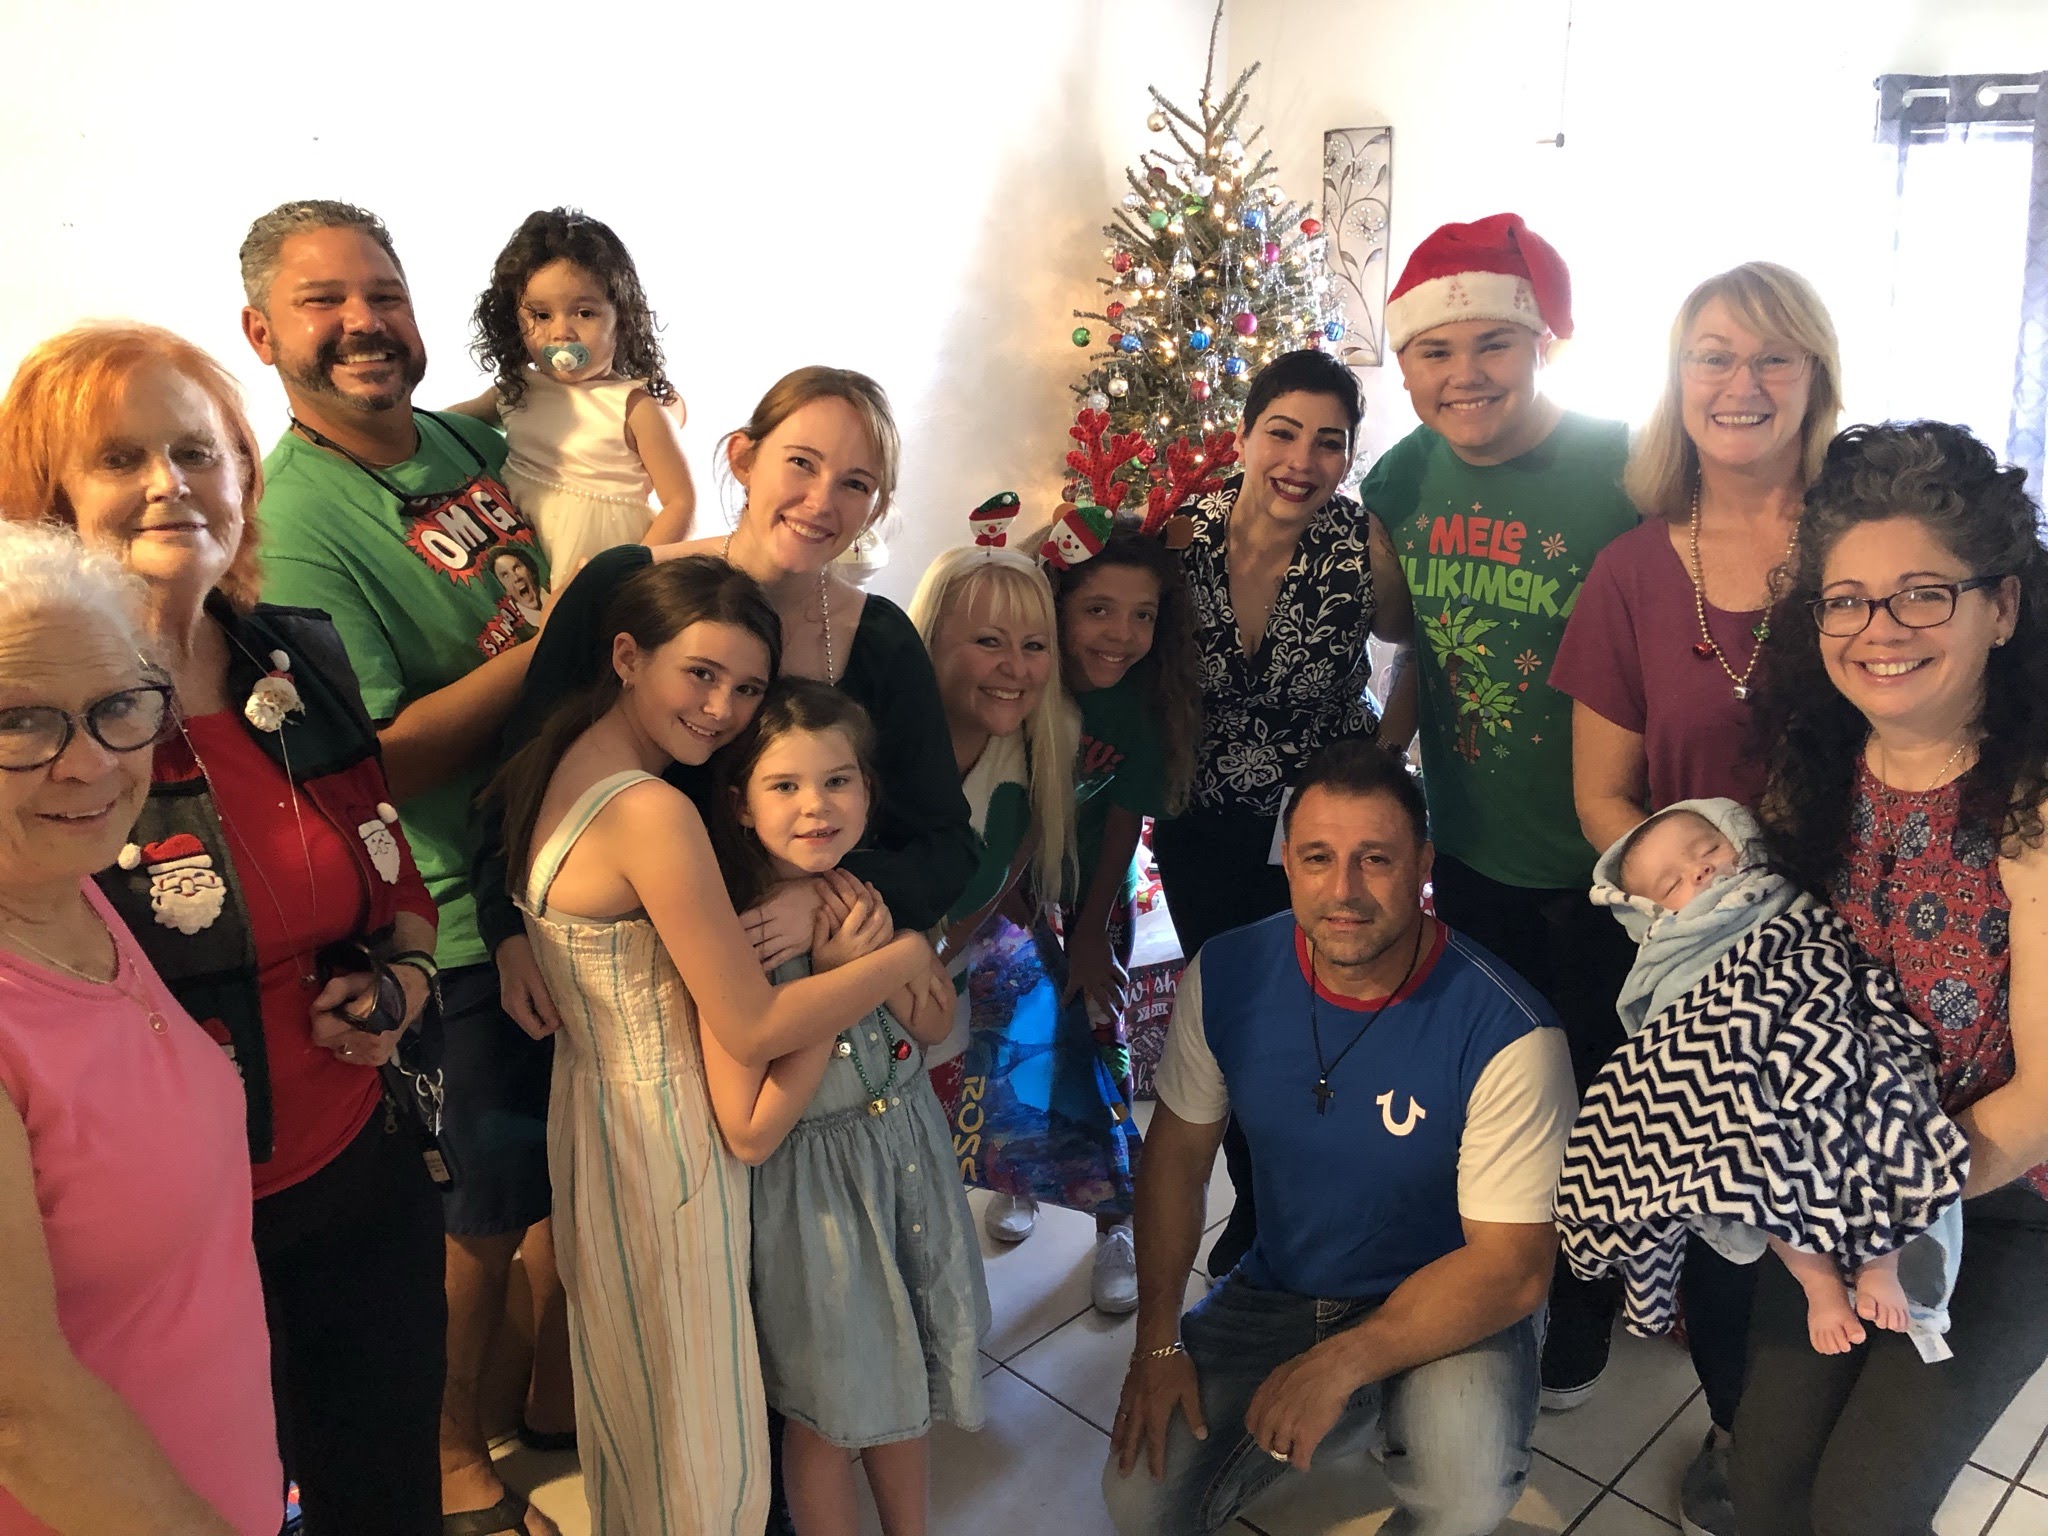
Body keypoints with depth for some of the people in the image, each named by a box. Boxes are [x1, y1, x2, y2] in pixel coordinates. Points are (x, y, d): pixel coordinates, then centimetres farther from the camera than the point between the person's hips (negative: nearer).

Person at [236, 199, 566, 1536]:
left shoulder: (470, 439, 4)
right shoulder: (296, 525, -18)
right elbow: (378, 762, -25)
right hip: (466, 924, -7)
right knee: (484, 1208, 12)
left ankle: (559, 1396, 47)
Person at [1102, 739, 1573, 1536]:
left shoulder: (1506, 1033, -25)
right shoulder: (1225, 975, -13)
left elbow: (1513, 1267, -21)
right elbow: (1178, 1150, 0)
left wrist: (1338, 1365, -28)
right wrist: (1157, 1341, -5)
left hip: (1447, 1308, -3)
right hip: (1274, 1292, 4)